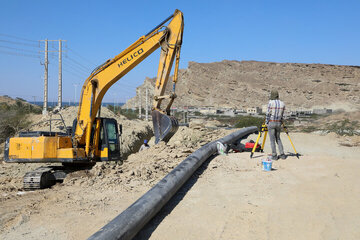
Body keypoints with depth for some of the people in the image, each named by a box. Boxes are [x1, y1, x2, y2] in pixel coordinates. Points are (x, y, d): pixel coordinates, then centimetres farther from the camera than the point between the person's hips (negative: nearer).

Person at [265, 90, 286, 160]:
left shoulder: (270, 103, -11)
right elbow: (282, 115, 9)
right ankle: (282, 154, 12)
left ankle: (274, 156, 4)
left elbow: (268, 114, -9)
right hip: (278, 123, 5)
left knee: (272, 140, 2)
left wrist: (266, 123, 0)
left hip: (271, 123, -5)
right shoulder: (282, 103, 4)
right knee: (278, 139, 17)